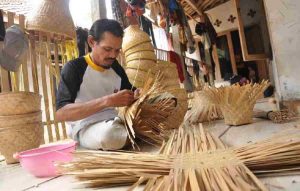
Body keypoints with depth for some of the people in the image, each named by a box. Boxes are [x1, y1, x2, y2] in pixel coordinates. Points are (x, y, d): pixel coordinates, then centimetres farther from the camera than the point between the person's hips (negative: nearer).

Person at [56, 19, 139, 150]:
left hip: (114, 122, 5)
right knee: (110, 134, -37)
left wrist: (136, 96, -7)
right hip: (85, 128, -4)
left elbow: (130, 92, 20)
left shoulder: (115, 67, 8)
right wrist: (107, 101, -31)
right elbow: (61, 113, -20)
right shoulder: (74, 68, -9)